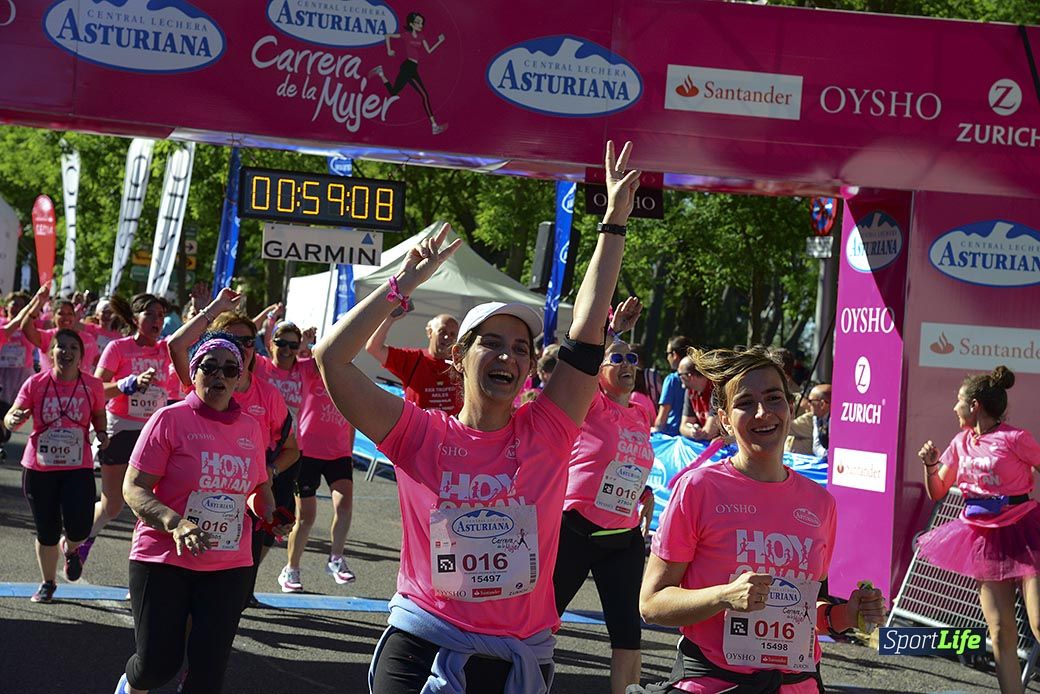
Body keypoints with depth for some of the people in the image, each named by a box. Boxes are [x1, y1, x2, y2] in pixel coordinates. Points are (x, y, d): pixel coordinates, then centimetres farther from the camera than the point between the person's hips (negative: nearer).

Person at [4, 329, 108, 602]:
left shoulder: (92, 385, -2)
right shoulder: (35, 384, -5)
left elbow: (99, 415, 16)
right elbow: (10, 418, -2)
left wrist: (101, 434, -4)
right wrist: (14, 419, -26)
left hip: (78, 467, 0)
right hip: (39, 468, 0)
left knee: (79, 528, -15)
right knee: (47, 533, 7)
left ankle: (70, 549, 23)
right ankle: (48, 583, 31)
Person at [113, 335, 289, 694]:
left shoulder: (251, 428, 8)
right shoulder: (171, 419, -7)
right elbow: (133, 488, -11)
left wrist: (268, 512, 2)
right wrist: (173, 522, -27)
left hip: (230, 567, 4)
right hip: (164, 560, -4)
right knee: (158, 663, -1)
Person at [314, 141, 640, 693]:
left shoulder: (546, 433, 0)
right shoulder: (421, 436, -3)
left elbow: (586, 334, -1)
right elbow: (332, 357, -9)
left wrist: (614, 222, -1)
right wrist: (404, 284, -6)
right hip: (422, 646, -2)